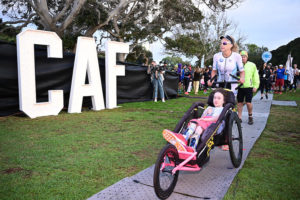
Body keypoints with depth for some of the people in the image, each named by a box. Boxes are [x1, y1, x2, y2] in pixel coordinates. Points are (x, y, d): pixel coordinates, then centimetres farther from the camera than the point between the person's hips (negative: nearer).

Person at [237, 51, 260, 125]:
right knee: (239, 103, 7)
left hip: (248, 87, -2)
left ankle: (250, 116, 19)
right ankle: (239, 118, 18)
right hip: (239, 87, 2)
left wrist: (255, 86, 0)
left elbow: (255, 76, 6)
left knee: (248, 103, -5)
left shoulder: (252, 65, 4)